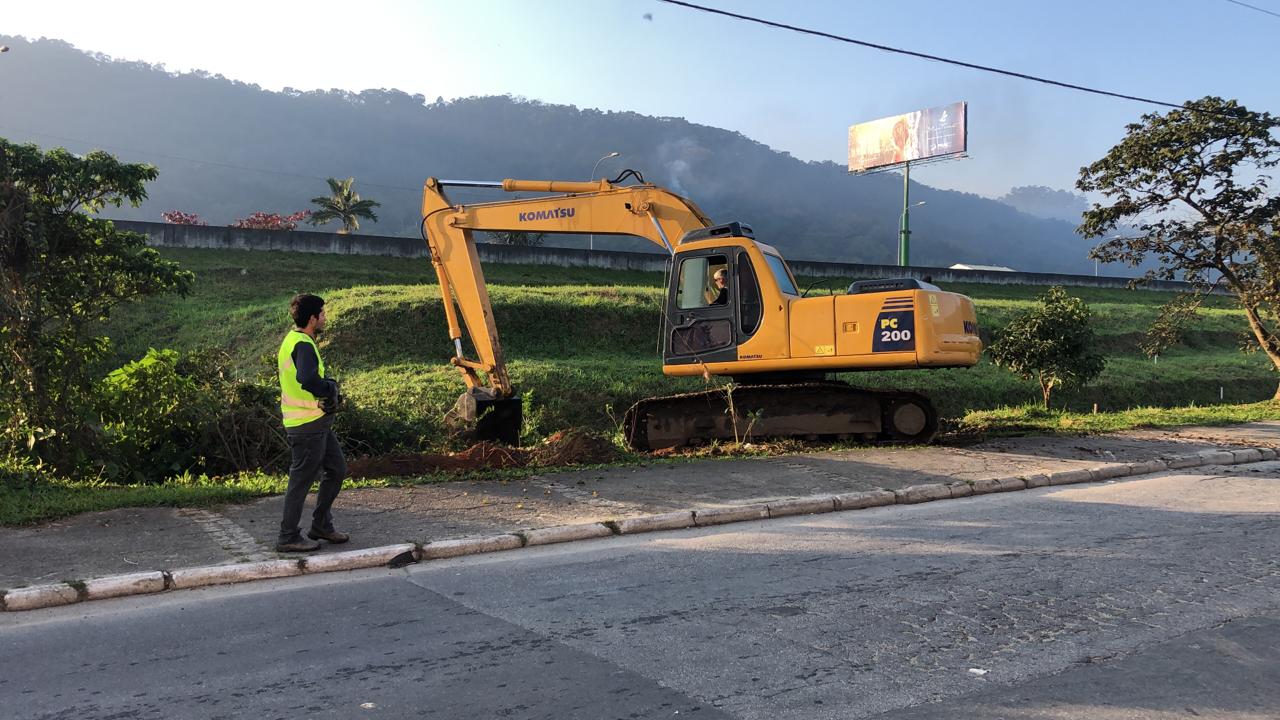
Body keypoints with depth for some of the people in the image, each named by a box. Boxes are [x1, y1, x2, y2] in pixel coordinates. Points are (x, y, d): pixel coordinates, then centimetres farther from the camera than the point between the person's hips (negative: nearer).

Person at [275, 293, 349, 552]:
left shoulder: (291, 340, 13)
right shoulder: (303, 345, -19)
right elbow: (308, 379, -37)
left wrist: (329, 389, 1)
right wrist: (330, 390, -19)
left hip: (317, 423, 10)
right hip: (308, 424, -10)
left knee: (336, 469, 17)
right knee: (302, 480, 0)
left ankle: (321, 526, 26)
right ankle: (288, 538, 11)